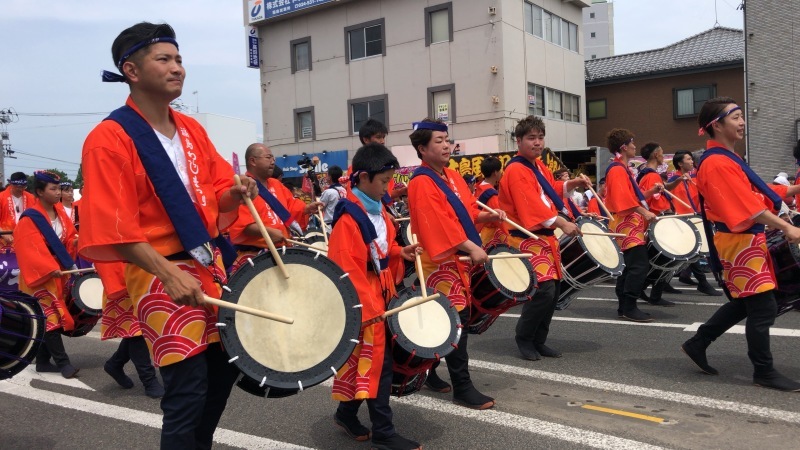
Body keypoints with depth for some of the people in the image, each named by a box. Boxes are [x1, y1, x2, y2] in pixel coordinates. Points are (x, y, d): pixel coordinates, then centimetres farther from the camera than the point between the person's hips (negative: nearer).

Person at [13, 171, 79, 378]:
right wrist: (49, 269, -27)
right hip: (40, 275, -7)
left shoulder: (60, 212, 7)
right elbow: (30, 249, -20)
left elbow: (69, 236, 12)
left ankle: (43, 361, 18)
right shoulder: (30, 218, -15)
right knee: (50, 316, -9)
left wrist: (76, 241, -11)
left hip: (59, 272, 7)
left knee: (47, 317, 11)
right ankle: (62, 361, -6)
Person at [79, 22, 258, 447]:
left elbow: (217, 193, 14)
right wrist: (170, 274, -30)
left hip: (211, 264, 8)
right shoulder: (109, 139, -13)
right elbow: (117, 229, -19)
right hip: (161, 275, -8)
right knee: (187, 391, -5)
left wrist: (235, 193, -9)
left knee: (227, 363, 18)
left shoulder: (192, 129, 9)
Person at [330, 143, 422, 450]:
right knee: (378, 361, -2)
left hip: (380, 296, 9)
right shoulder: (349, 216, -19)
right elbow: (346, 268, -23)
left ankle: (346, 413, 33)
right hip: (362, 302, -9)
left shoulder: (378, 211, 10)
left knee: (365, 360, 16)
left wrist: (400, 252, 6)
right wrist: (364, 306, -25)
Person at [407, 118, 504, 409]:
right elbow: (439, 223, -23)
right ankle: (463, 387, 1)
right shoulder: (421, 183, -14)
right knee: (455, 321, -8)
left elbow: (469, 210, 19)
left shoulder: (453, 176, 14)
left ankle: (428, 372, 29)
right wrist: (471, 247, -26)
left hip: (460, 260, 9)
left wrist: (490, 216, 1)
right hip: (440, 262, -9)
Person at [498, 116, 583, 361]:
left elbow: (552, 189, 27)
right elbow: (532, 205, -26)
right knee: (543, 289, -16)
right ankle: (524, 339, 4)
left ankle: (538, 340, 22)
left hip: (546, 237, 10)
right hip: (527, 239, -10)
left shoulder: (539, 165, 13)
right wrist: (562, 223, -30)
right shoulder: (516, 170, -16)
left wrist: (573, 183, 10)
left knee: (553, 290, 11)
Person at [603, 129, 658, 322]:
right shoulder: (617, 170, -12)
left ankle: (624, 305, 17)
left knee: (633, 266, 12)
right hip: (626, 223, -11)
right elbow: (624, 199, -23)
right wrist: (644, 212, -24)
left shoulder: (624, 169, 20)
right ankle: (629, 308, -10)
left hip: (632, 223, 11)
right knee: (639, 265, -14)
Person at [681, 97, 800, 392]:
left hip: (746, 240, 11)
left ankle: (697, 343, 26)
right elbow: (750, 208, -22)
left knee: (744, 303, 18)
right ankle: (764, 372, 11)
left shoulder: (726, 158, 14)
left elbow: (749, 198, 19)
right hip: (740, 242, -11)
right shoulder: (717, 163, -19)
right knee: (763, 307, -2)